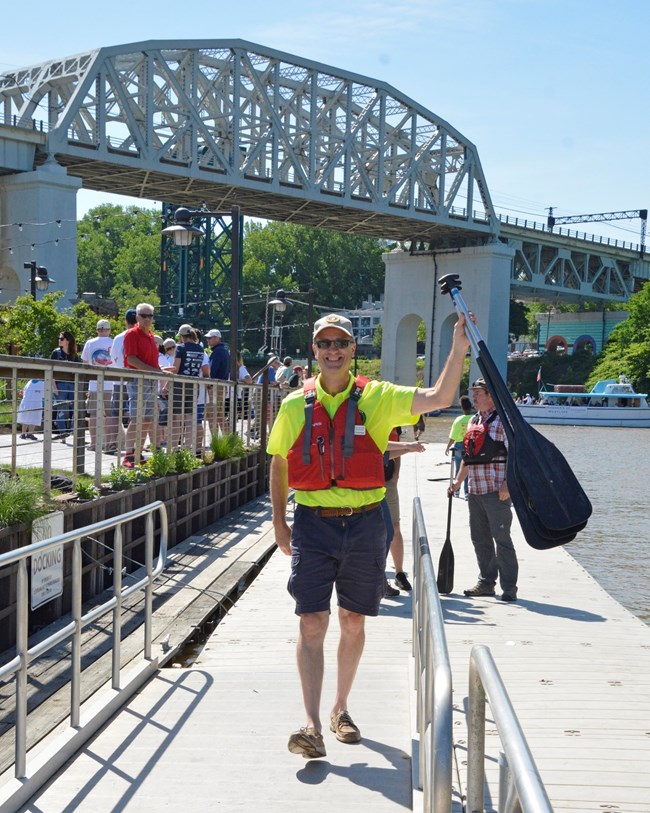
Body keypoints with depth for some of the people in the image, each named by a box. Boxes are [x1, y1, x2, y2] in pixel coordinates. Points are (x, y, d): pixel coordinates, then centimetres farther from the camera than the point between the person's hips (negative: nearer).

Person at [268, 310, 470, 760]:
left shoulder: (378, 398, 1)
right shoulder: (296, 405, 4)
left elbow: (439, 398, -10)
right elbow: (279, 464, 14)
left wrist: (459, 350, -21)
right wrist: (279, 522, 9)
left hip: (364, 524, 1)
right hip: (313, 524, 0)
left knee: (353, 622, 11)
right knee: (312, 623, -7)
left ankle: (340, 709, 29)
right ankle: (312, 725, -6)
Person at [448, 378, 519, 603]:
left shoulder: (503, 420, -9)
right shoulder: (473, 422, 16)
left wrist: (507, 485, -20)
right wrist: (458, 481, 18)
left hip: (497, 491, -8)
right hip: (475, 491, 8)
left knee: (501, 538, -4)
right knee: (480, 539, 13)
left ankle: (509, 587, 3)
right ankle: (486, 582, 23)